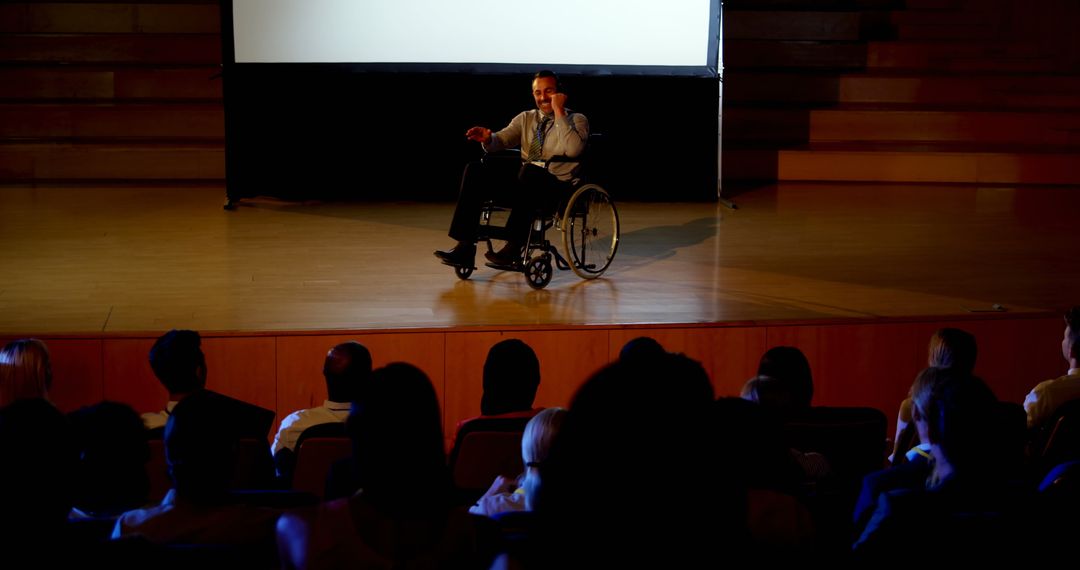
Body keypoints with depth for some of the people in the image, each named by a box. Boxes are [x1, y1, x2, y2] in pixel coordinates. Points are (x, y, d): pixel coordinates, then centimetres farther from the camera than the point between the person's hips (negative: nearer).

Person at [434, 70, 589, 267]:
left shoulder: (576, 120, 5)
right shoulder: (526, 118, 20)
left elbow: (572, 150, -15)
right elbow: (502, 140, 9)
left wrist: (559, 111, -13)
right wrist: (487, 138, -14)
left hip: (556, 186, -5)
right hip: (523, 181, 5)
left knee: (531, 170, -38)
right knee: (475, 170, -16)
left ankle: (513, 246, -37)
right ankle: (464, 247, -23)